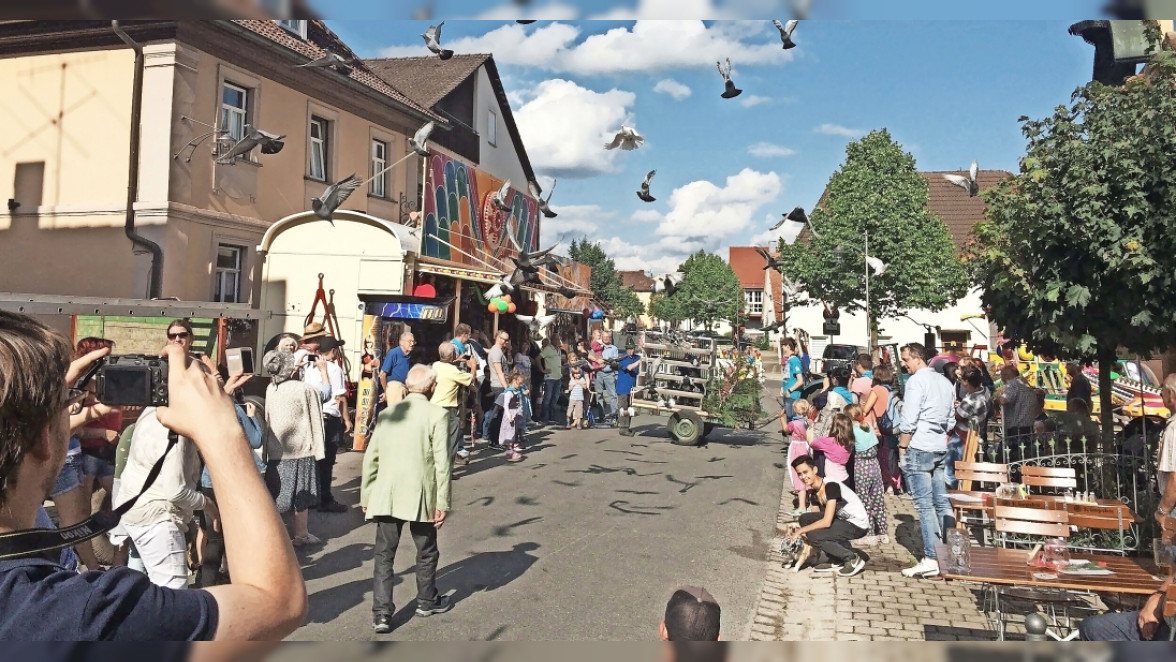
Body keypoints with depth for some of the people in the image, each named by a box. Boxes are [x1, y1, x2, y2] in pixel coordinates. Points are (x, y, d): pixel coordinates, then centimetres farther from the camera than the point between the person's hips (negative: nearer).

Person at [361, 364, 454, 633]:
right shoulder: (437, 415, -6)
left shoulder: (387, 414, 6)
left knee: (384, 556, 9)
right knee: (427, 552, 17)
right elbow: (441, 463, -11)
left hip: (385, 497, 3)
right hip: (420, 496, -3)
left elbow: (370, 458, 8)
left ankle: (381, 614, 5)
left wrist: (365, 495, 15)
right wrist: (442, 502, -6)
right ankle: (427, 601, 33)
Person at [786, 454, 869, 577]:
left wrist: (800, 531, -18)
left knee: (813, 535, -22)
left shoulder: (831, 486, -24)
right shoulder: (812, 492, 2)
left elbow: (826, 522, -28)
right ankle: (836, 561, 5)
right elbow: (815, 520, 5)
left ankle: (853, 559, -5)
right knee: (805, 519, -1)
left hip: (858, 525, -9)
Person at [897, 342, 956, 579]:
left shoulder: (916, 381, -10)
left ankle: (931, 560, -6)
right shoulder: (945, 382, 16)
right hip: (940, 450, 8)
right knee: (942, 502, 10)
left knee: (924, 505, -6)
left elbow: (908, 421, -15)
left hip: (919, 449, -8)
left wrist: (902, 450, -8)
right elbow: (950, 421, 19)